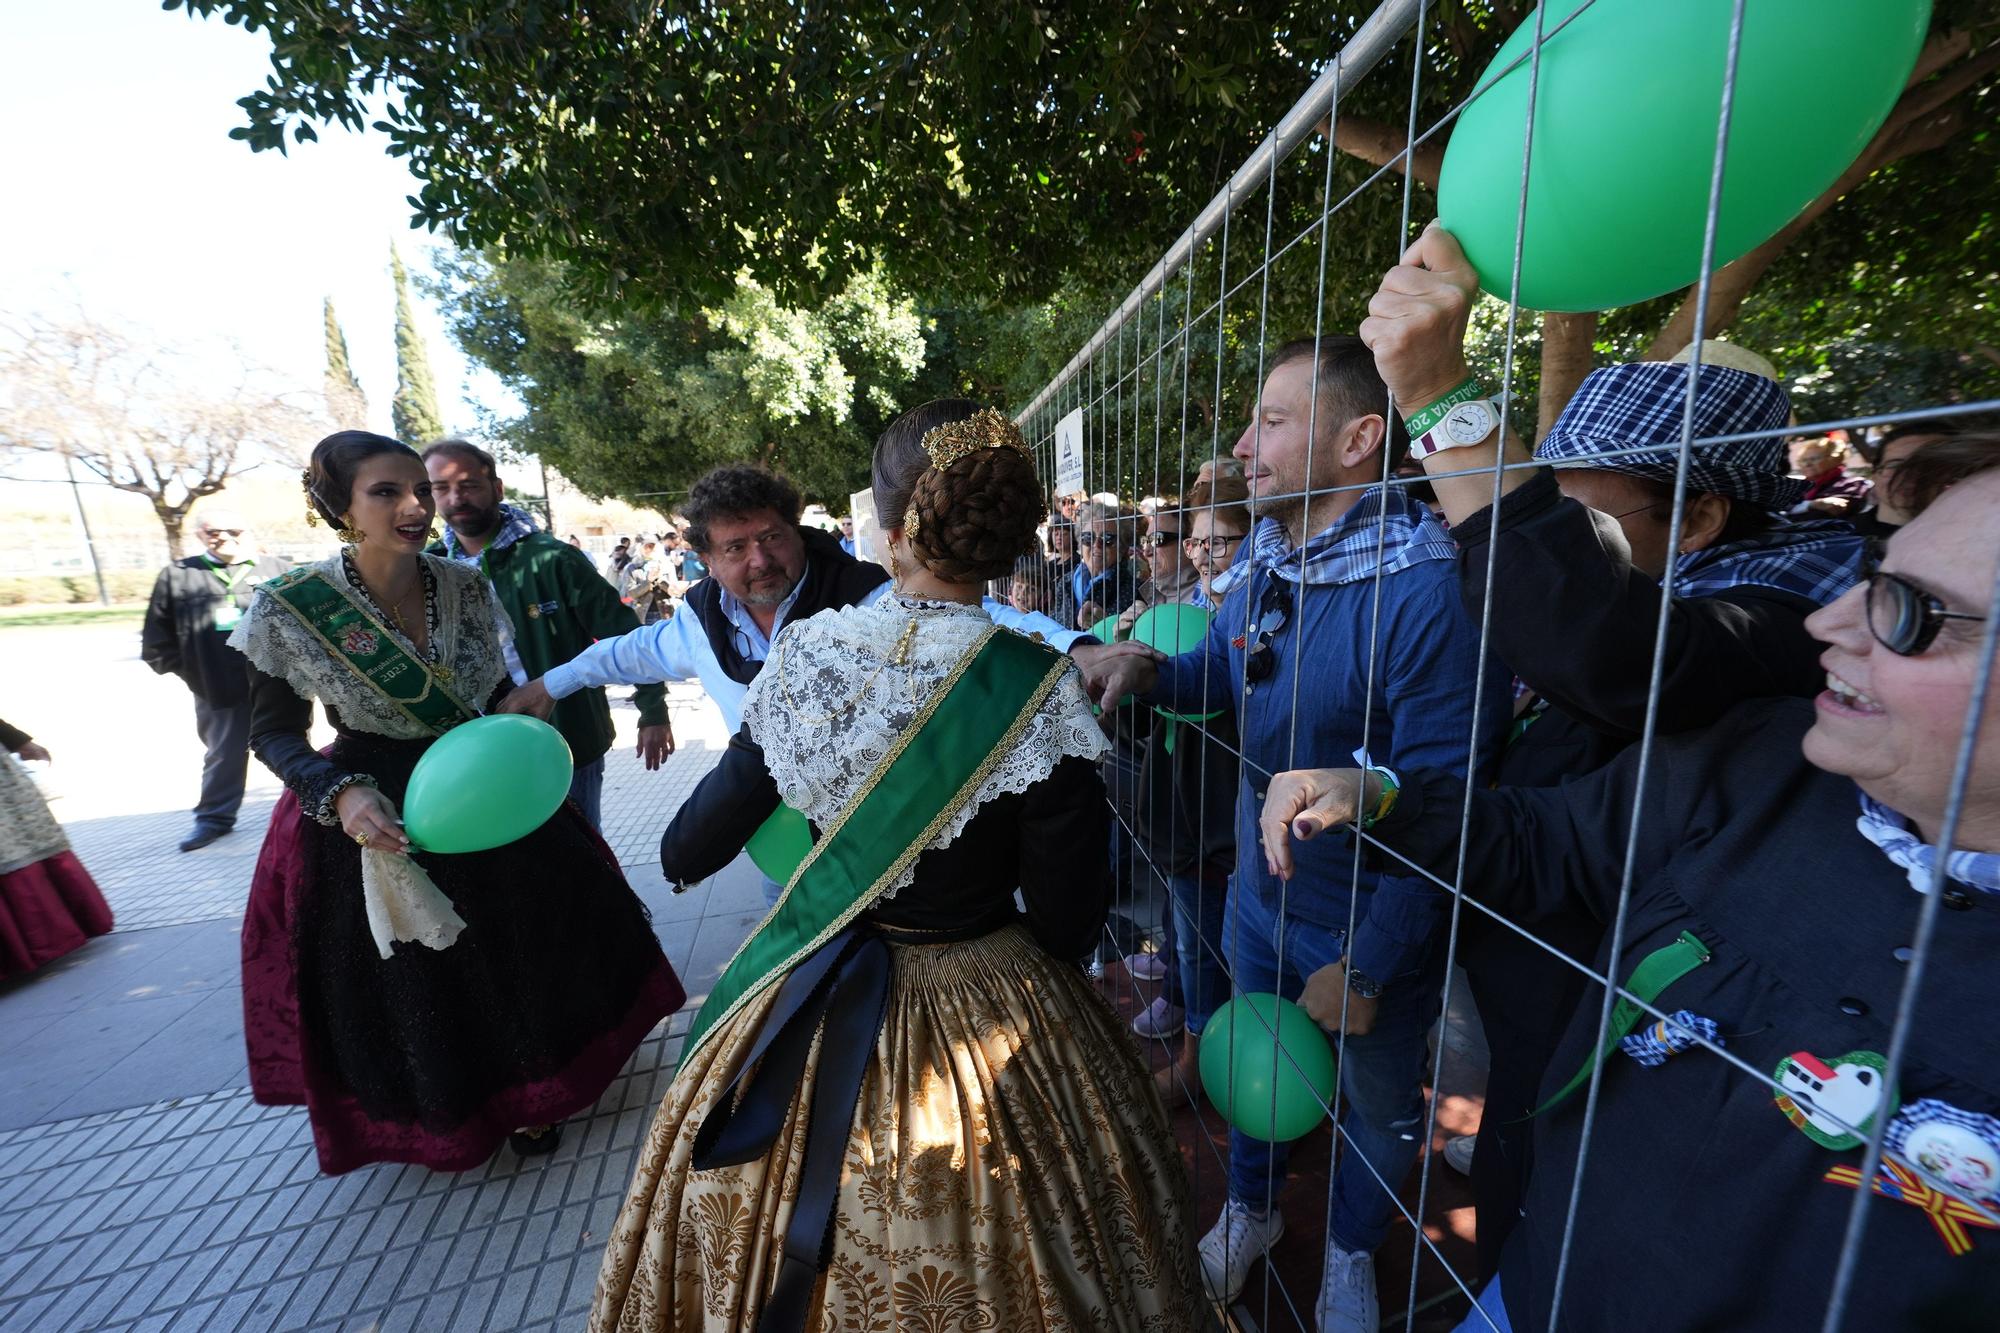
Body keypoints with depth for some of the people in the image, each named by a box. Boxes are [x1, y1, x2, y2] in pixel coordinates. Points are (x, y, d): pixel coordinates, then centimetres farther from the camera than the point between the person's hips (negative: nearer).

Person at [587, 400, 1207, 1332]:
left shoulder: (807, 652, -15)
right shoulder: (1034, 687, -23)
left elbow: (697, 843, -2)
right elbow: (1065, 912, -15)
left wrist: (679, 854, 21)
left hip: (816, 1003, 3)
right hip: (985, 1007, -2)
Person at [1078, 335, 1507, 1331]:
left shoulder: (1429, 591, -28)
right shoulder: (1261, 558, -5)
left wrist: (1365, 969, -17)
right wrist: (1145, 668, -13)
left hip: (1371, 926, -5)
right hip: (1258, 896, 6)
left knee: (1377, 1104, 23)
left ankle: (1351, 1253, 55)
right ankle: (1249, 1210, 58)